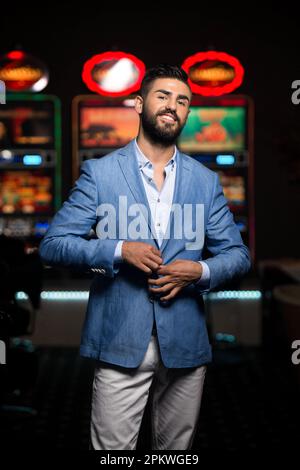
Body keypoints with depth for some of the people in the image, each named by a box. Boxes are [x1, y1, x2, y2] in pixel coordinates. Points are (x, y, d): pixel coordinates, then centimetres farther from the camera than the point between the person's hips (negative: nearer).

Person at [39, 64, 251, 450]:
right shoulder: (99, 172, 0)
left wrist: (200, 271, -12)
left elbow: (237, 254, 10)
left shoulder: (206, 180, 8)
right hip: (119, 342, -3)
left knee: (177, 450, 15)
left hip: (185, 342, 3)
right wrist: (119, 251, -18)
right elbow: (52, 245, -3)